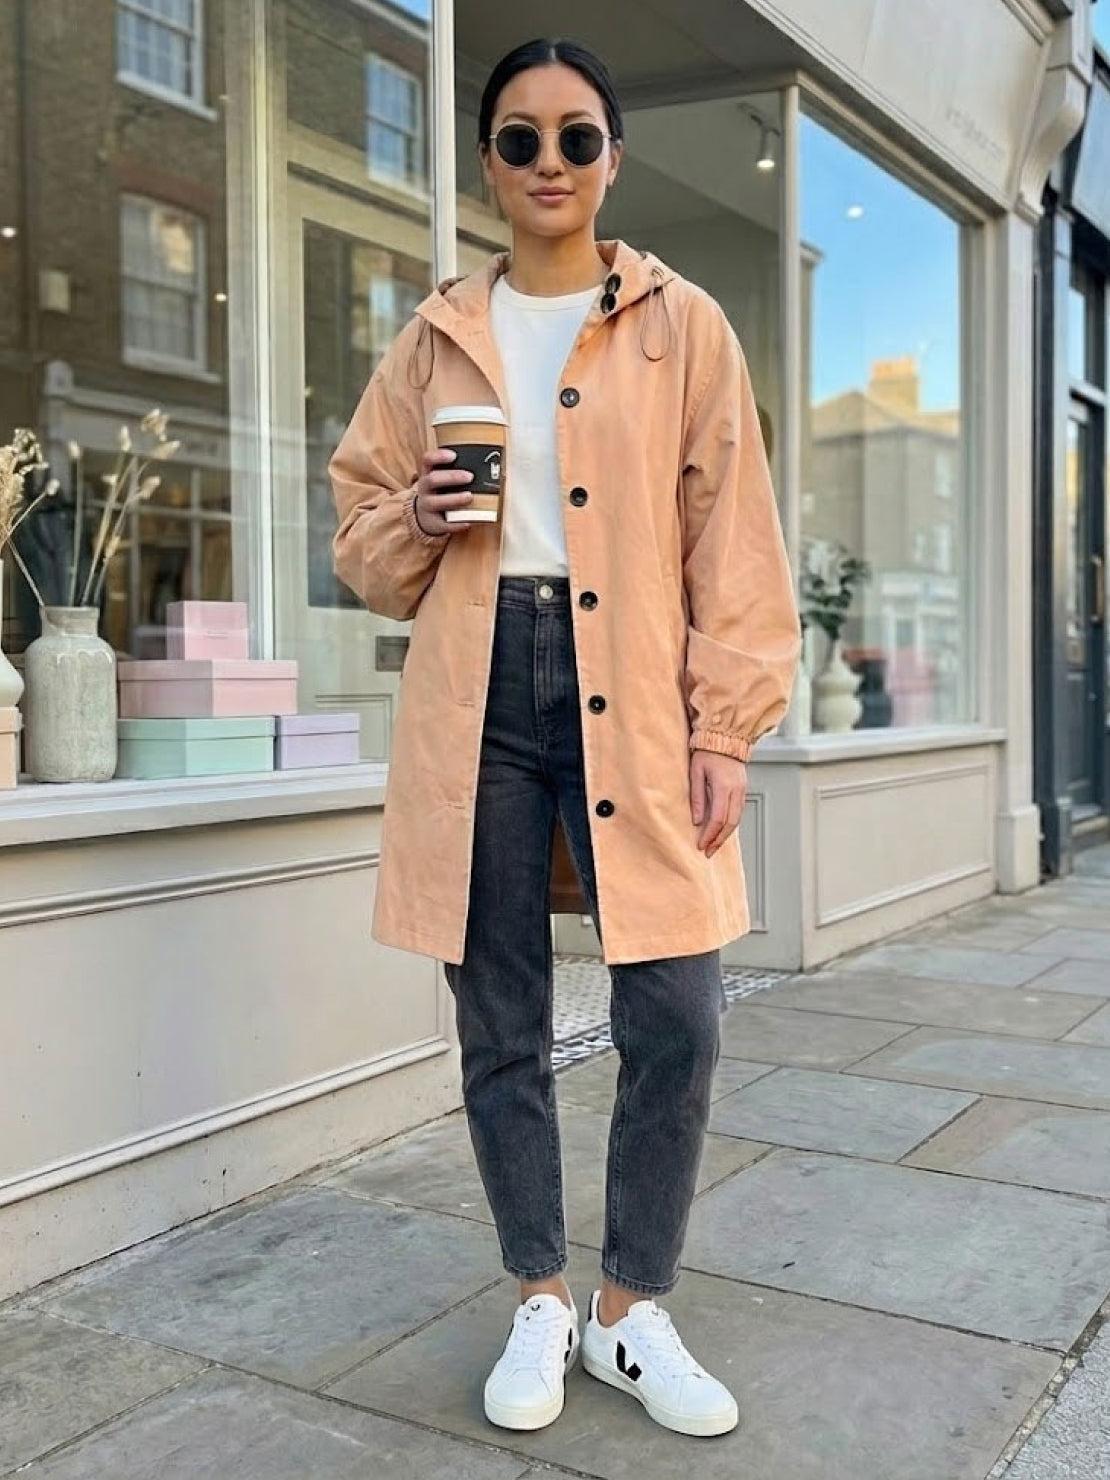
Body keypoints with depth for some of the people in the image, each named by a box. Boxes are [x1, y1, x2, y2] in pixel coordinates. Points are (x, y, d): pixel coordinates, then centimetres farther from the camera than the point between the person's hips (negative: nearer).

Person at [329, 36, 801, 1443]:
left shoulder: (682, 325, 6)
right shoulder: (435, 339, 12)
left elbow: (731, 536, 2)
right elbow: (363, 530, 17)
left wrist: (724, 723, -6)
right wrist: (419, 517, -6)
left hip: (631, 701, -1)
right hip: (476, 699, 2)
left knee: (676, 1021, -4)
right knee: (501, 1029, 6)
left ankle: (632, 1307, 19)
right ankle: (540, 1300, 26)